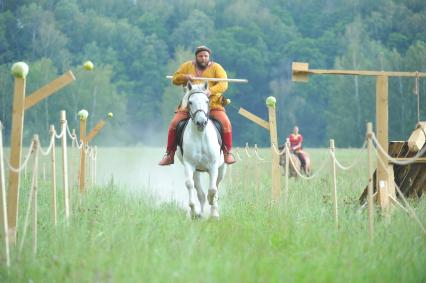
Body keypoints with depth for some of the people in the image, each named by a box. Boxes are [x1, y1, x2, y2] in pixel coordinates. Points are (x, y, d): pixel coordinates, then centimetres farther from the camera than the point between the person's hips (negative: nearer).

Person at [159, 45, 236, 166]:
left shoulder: (216, 68, 1)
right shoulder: (187, 66, 9)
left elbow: (223, 84, -11)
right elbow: (175, 79, 9)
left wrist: (211, 91, -31)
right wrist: (185, 77, -13)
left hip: (212, 105, -2)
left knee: (225, 122, -24)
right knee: (174, 123, -14)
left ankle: (227, 152, -10)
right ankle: (169, 154, -1)